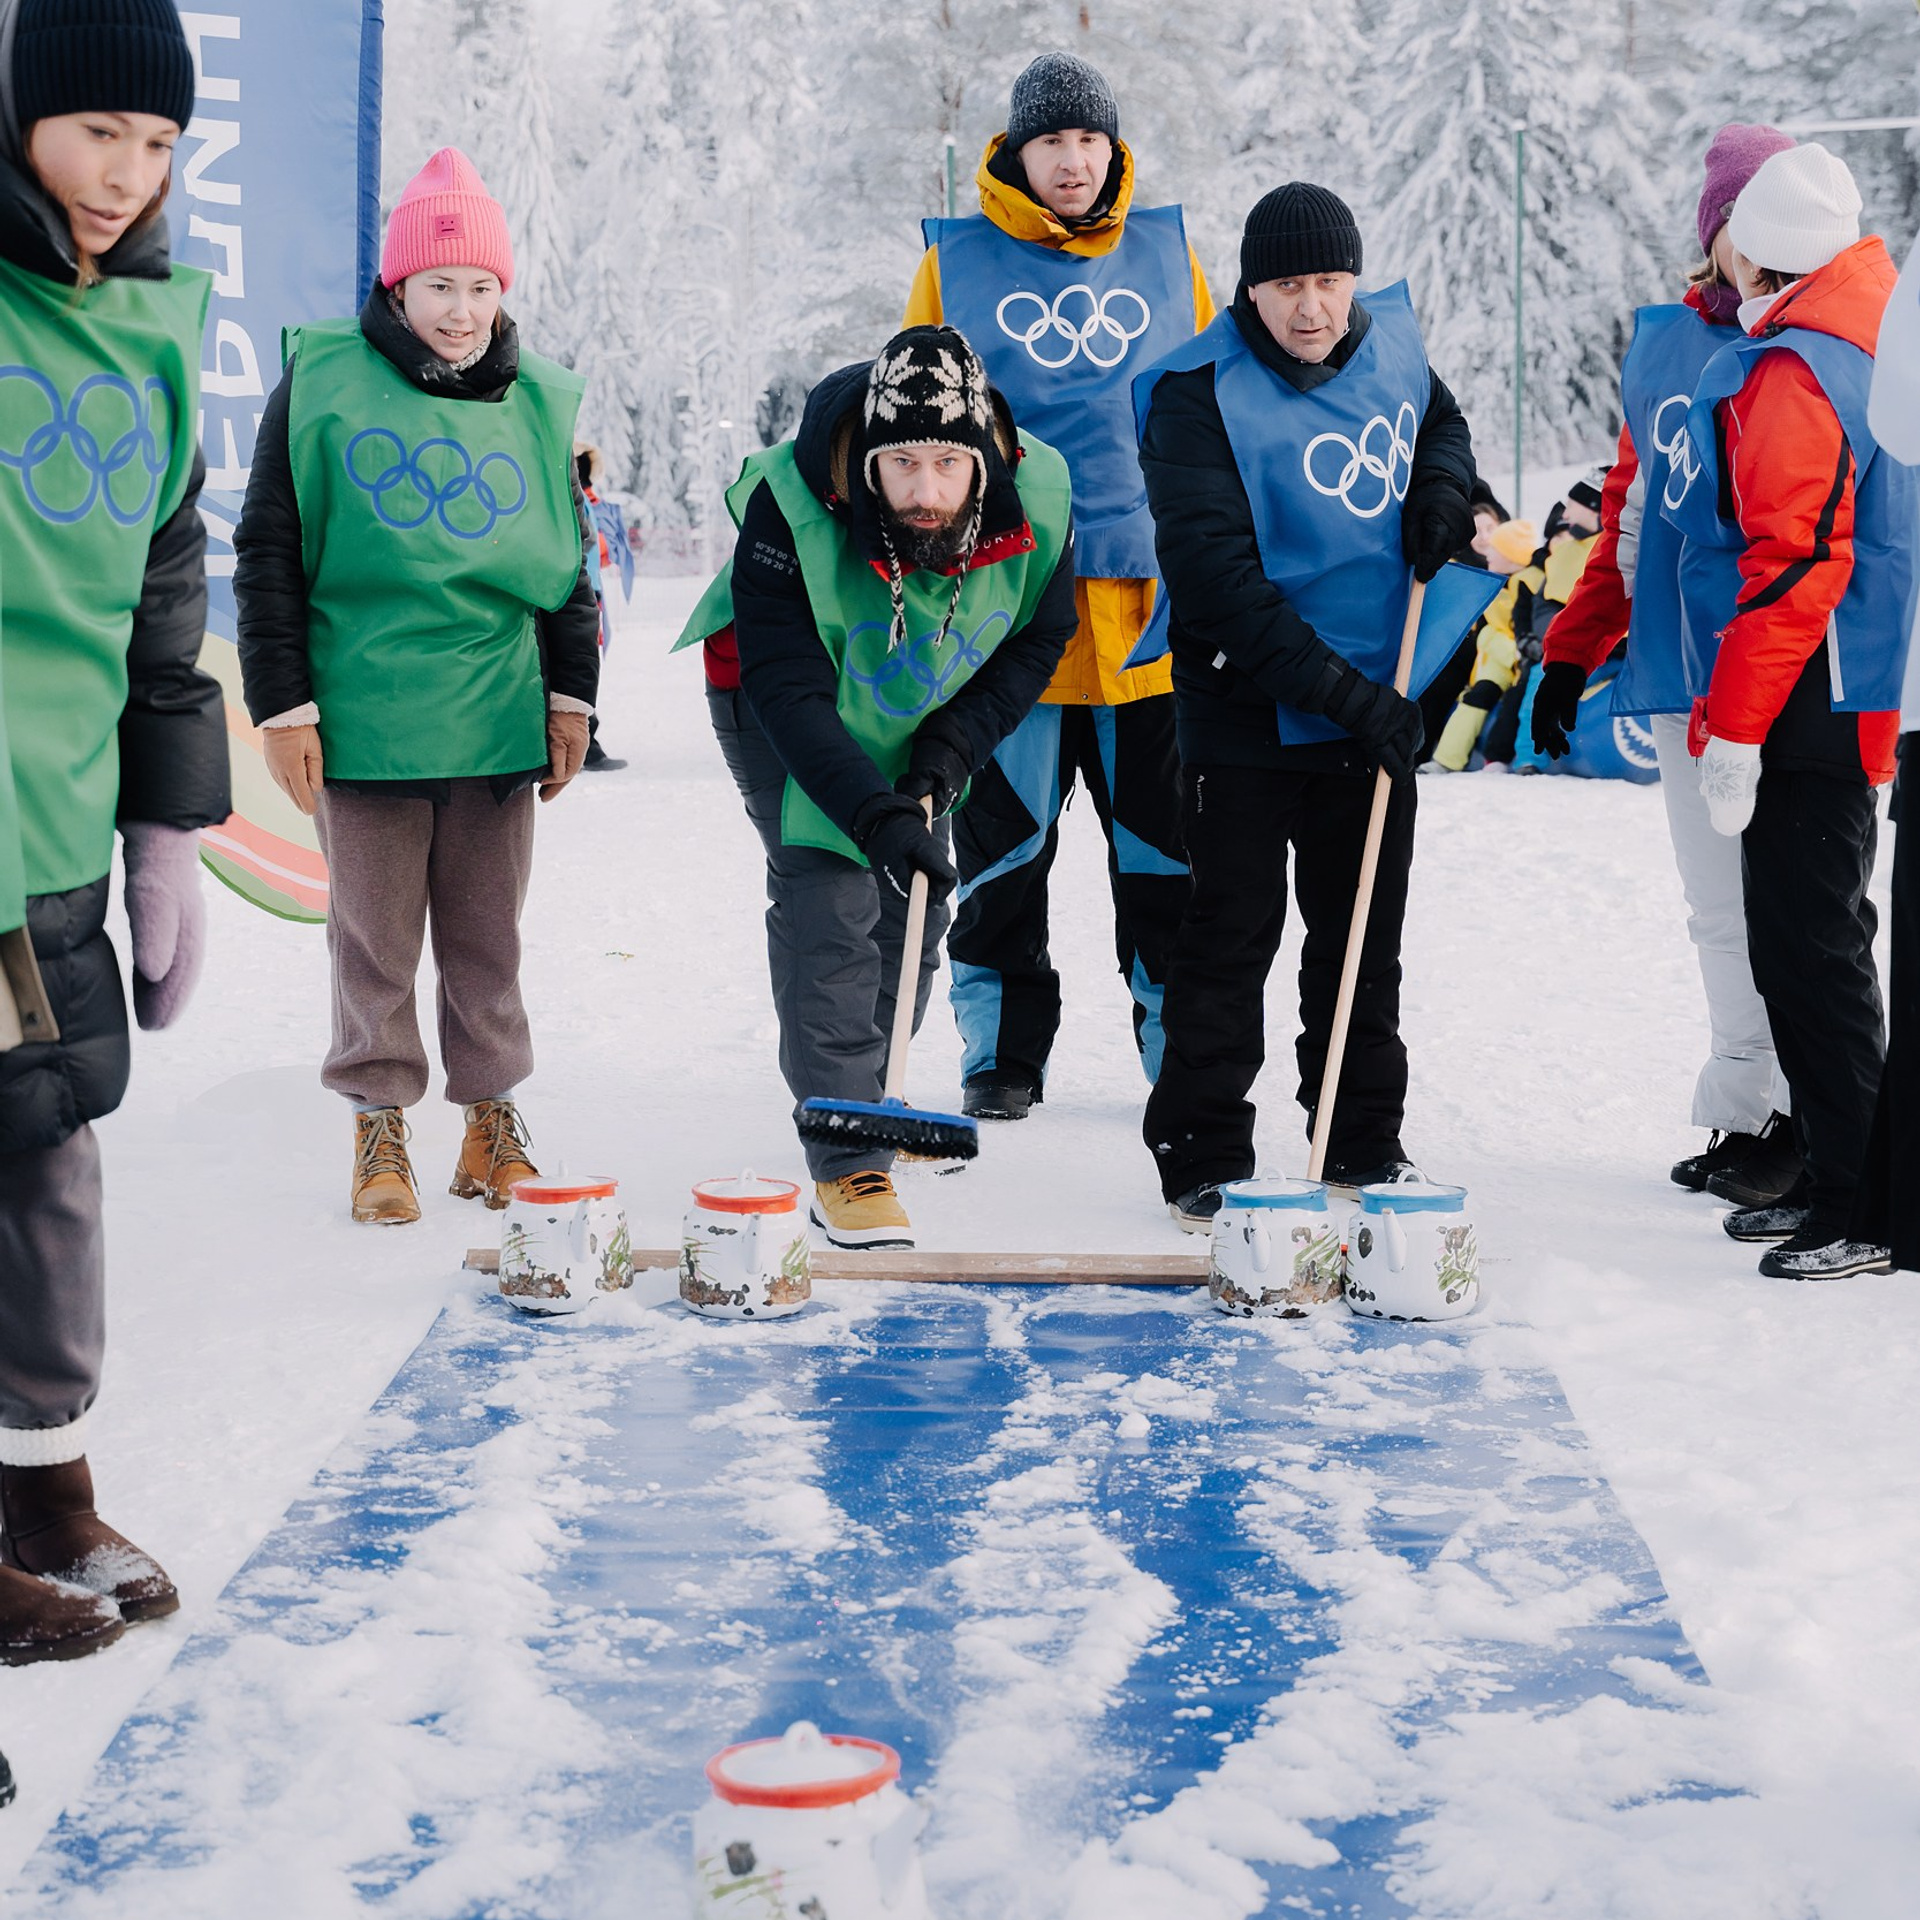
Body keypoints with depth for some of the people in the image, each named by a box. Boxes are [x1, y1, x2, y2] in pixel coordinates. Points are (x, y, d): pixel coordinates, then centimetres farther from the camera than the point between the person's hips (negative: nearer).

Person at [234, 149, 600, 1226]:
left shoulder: (540, 403, 8)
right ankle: (381, 1120, 16)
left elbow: (569, 563, 16)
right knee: (375, 935, 4)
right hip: (365, 715, -2)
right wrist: (283, 703, -5)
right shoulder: (324, 384, -2)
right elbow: (269, 554, 0)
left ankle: (492, 1113, 20)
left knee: (488, 934, 9)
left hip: (498, 718, 2)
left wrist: (570, 694, 11)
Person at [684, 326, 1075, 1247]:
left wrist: (952, 750, -18)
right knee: (828, 902, -16)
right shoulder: (791, 507, -36)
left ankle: (870, 1097, 33)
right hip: (785, 712, -4)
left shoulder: (1037, 499, -25)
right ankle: (848, 1167, -14)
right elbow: (787, 689, -35)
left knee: (912, 904, 10)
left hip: (923, 717, 5)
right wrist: (876, 814, -43)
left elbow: (1037, 638, -7)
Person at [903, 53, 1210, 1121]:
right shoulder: (957, 265, 5)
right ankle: (1004, 1052, 16)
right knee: (1004, 842, 4)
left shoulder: (1167, 254, 11)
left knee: (1165, 842, 4)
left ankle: (1183, 1046, 15)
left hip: (1148, 594, 1)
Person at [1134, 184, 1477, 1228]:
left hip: (1377, 704, 6)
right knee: (1232, 937, 1)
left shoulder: (1392, 338, 1)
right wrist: (1342, 691, -26)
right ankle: (1203, 1157, 12)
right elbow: (1219, 581, -23)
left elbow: (1441, 416, 25)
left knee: (1364, 936, 14)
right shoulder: (1200, 396, -17)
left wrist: (1442, 484, 0)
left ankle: (1365, 1144, 26)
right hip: (1249, 713, -5)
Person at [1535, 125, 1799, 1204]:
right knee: (1720, 910, 11)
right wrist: (1574, 651, 17)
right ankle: (1747, 1107, 22)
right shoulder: (1665, 343, 12)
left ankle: (1813, 1120, 8)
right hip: (1679, 672, 5)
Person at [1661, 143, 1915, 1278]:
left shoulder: (1786, 373, -17)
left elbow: (1791, 564, -23)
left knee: (1814, 952, -6)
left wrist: (1735, 727, -20)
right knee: (1800, 946, 17)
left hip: (1807, 714, -10)